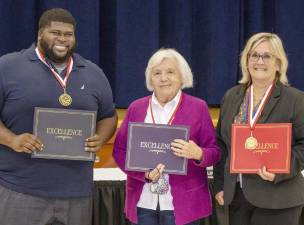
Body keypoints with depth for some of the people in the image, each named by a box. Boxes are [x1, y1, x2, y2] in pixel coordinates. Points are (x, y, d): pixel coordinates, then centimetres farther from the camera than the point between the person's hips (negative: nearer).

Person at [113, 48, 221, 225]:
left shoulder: (198, 107, 2)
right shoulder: (136, 108, 8)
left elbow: (215, 151, 2)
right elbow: (119, 150, 7)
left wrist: (198, 154, -21)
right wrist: (144, 172, -10)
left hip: (182, 203, -2)